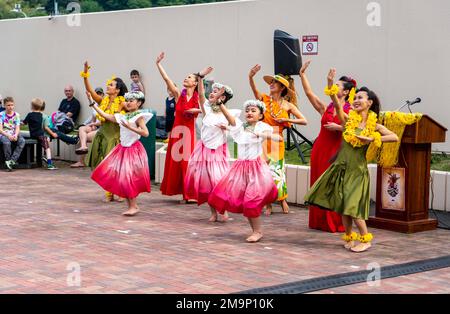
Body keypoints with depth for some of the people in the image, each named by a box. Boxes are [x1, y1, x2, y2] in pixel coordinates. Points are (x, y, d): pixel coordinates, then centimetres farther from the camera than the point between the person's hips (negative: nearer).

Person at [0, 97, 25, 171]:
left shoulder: (16, 115, 7)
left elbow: (17, 128, 0)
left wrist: (16, 135, -22)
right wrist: (8, 136, -25)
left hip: (14, 135, 3)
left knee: (22, 141, -29)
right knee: (6, 142, -38)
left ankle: (12, 160, -33)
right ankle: (8, 161, -18)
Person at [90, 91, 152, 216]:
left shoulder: (139, 117, -8)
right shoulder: (122, 117, 11)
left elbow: (145, 133, -20)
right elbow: (105, 116, 13)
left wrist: (130, 127, -25)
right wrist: (93, 104, 13)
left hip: (134, 150, -7)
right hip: (122, 149, 7)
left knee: (128, 178, -9)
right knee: (121, 178, 5)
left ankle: (134, 206, 1)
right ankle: (131, 206, 14)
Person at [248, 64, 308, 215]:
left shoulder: (288, 105, 2)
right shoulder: (264, 99, 3)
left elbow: (304, 121, 0)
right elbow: (254, 89, -18)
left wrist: (286, 120, -9)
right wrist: (251, 76, -36)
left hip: (277, 141, -1)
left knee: (276, 169, 2)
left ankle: (282, 199, 22)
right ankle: (268, 204, 9)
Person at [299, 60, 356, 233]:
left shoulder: (350, 111, -1)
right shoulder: (326, 108, 10)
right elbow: (309, 93, 6)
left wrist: (338, 127, -18)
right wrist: (302, 74, 4)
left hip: (337, 151, -5)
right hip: (321, 149, 5)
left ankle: (337, 223, 5)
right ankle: (320, 221, 15)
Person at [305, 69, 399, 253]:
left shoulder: (374, 125, -4)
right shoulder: (349, 119, 1)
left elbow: (395, 137, -14)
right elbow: (337, 104, -14)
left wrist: (371, 139, -19)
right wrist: (331, 84, -26)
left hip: (357, 170, -3)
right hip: (341, 167, 3)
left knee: (353, 206, -7)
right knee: (343, 205, 9)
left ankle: (366, 239, 8)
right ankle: (349, 238, 26)